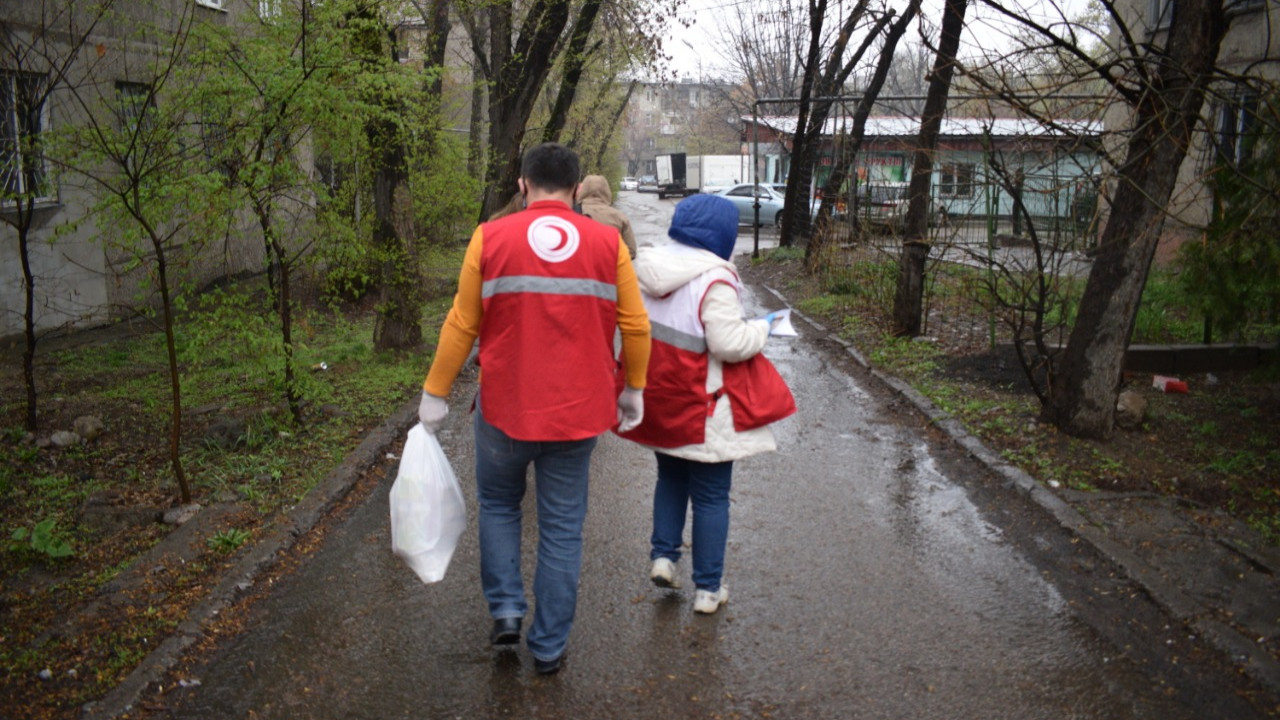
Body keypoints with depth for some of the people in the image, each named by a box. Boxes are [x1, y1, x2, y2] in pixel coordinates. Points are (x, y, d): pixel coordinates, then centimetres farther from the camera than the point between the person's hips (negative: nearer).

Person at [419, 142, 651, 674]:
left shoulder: (490, 238, -4)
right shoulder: (608, 243, -2)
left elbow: (461, 325, -2)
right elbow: (635, 326, 1)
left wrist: (435, 394, 7)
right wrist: (633, 389, 15)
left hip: (505, 408, -1)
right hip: (577, 411, 1)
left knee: (498, 504, 24)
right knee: (562, 527, 12)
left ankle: (506, 609, 17)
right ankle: (549, 646, 20)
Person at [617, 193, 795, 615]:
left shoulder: (646, 268, 2)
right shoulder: (714, 280, -20)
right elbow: (729, 343, -22)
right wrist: (762, 328, -5)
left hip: (659, 401, 6)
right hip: (702, 408, -6)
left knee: (671, 477, 27)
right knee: (711, 496, 8)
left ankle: (663, 555, 20)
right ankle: (708, 588, 17)